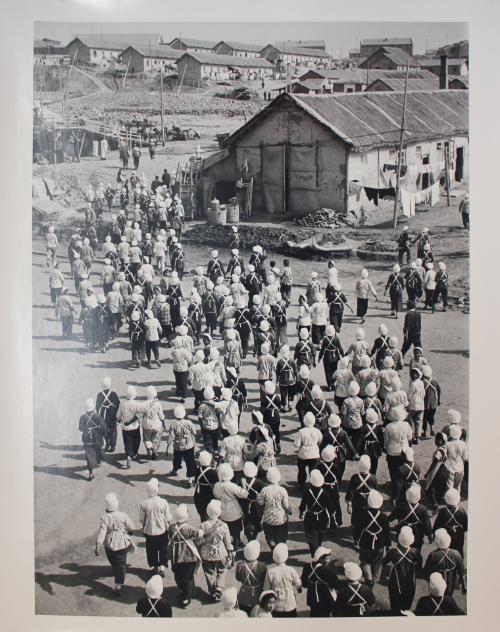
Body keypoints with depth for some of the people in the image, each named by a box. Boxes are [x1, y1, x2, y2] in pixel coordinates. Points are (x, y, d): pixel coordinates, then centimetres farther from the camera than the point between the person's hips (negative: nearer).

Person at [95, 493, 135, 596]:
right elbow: (132, 528, -9)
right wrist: (126, 530, 14)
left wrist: (98, 546, -15)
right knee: (121, 565, 10)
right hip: (122, 544, -1)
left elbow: (102, 532, -21)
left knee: (114, 563, 26)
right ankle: (118, 586, 6)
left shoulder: (104, 517, -19)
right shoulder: (123, 516, -20)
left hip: (109, 545, 1)